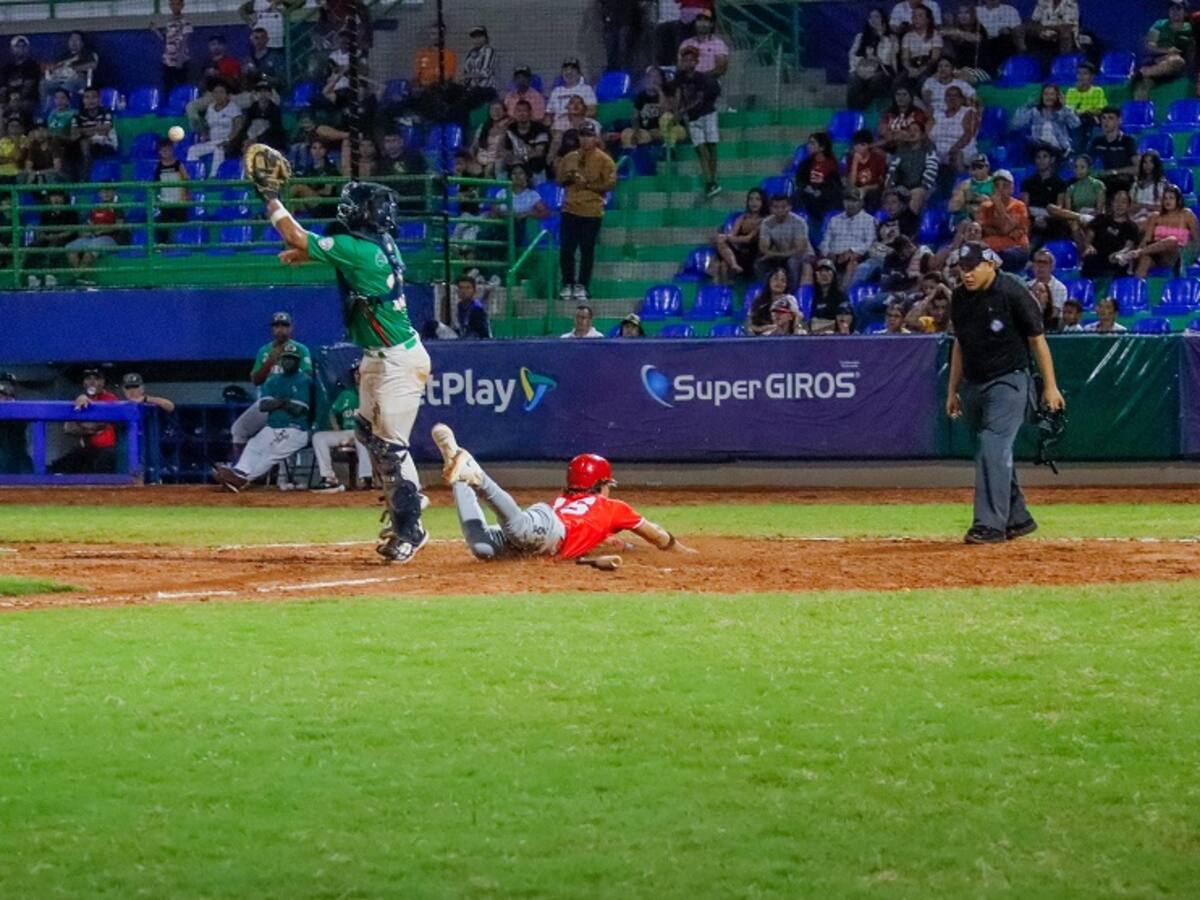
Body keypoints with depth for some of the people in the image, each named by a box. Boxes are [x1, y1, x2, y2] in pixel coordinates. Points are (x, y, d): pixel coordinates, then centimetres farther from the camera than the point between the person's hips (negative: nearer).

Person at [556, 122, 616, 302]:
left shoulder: (604, 160, -3)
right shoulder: (570, 158, 11)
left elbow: (610, 184, -8)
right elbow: (559, 179, 16)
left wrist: (587, 184, -16)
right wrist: (569, 178, -6)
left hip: (592, 212, -4)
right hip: (570, 210, 4)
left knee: (587, 251, 0)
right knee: (566, 250, 1)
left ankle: (581, 287, 7)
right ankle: (568, 285, 12)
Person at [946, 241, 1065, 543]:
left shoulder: (1013, 293, -12)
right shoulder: (959, 297, 7)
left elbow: (1037, 340, -7)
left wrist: (1050, 386, -8)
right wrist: (952, 390, 19)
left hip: (1007, 382, -7)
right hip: (972, 386, 7)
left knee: (994, 450, -17)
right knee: (991, 454, 11)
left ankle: (990, 524, -19)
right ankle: (1017, 518, 22)